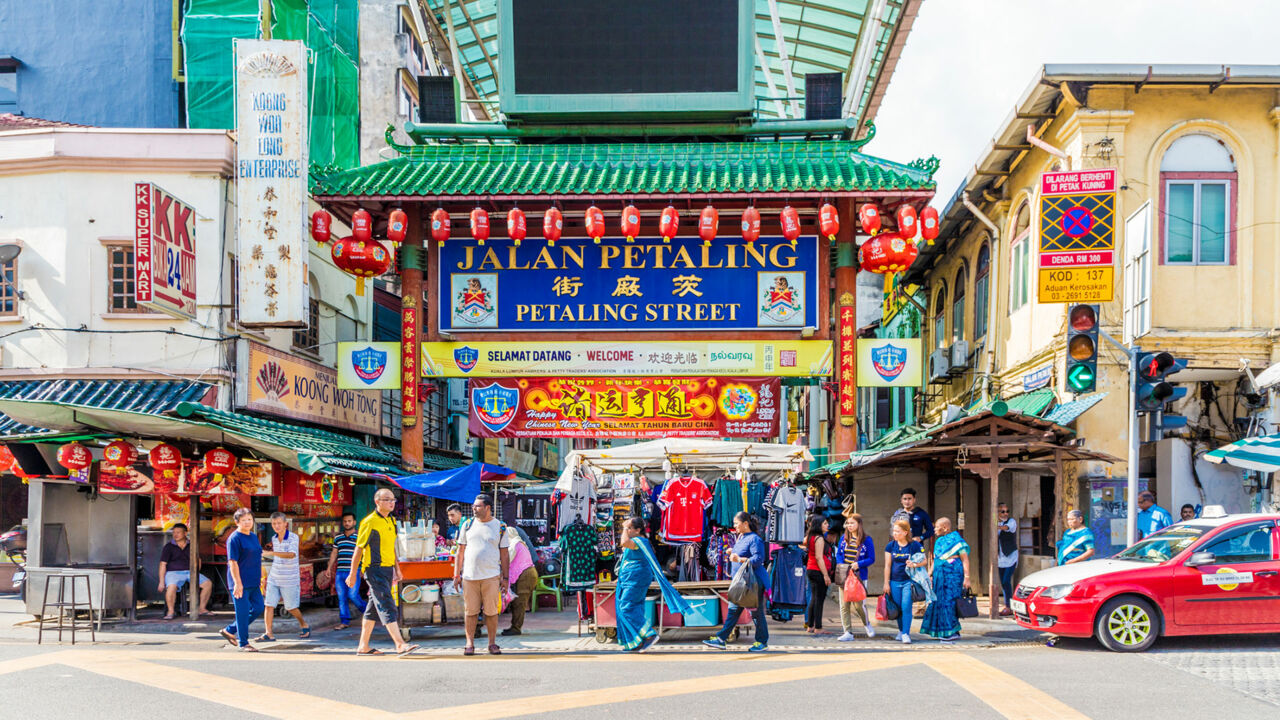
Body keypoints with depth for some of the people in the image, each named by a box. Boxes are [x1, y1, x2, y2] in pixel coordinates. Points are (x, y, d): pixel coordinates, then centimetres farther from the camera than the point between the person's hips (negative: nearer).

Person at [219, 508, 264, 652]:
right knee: (243, 612, -3)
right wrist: (237, 583, -21)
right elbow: (232, 562, -16)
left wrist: (261, 578, 22)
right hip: (241, 583, -8)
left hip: (253, 582, 8)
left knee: (258, 608, 8)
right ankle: (243, 643, 7)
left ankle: (230, 630, 20)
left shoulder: (254, 536, 14)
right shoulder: (234, 539, -11)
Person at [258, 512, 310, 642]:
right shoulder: (274, 539, 6)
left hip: (289, 580, -5)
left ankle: (304, 625, 29)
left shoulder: (293, 537, -14)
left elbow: (291, 554, -31)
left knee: (291, 607, 6)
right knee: (269, 605, -5)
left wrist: (270, 553, -38)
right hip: (273, 578, 5)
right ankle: (269, 634, -3)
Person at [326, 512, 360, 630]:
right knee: (341, 597, 3)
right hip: (340, 571, 5)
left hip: (353, 571, -5)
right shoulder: (338, 537, 14)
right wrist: (329, 567, 15)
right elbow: (334, 553, 20)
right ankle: (345, 621, 8)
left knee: (353, 595, -11)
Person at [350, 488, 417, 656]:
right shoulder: (369, 522, -11)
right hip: (375, 569, -9)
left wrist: (397, 568, 23)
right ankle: (400, 645, -19)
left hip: (387, 569, 9)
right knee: (387, 606, -14)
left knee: (373, 607, 13)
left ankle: (363, 646, 20)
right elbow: (359, 548, -9)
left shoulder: (391, 521, 14)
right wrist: (353, 573, -8)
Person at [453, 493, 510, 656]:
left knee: (491, 612, 1)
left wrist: (505, 577, 1)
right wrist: (456, 574, 8)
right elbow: (460, 551, 13)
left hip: (491, 576, -1)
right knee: (471, 611, 2)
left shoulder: (500, 527, 5)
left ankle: (492, 643, 11)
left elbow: (504, 554, 6)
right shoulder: (467, 525, 9)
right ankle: (470, 643, 11)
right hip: (469, 576, 1)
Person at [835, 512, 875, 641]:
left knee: (858, 604, -4)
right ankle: (848, 633, 7)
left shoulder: (866, 540, -4)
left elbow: (871, 559, -4)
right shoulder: (844, 537, 8)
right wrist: (840, 564, -5)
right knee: (844, 605, 1)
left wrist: (858, 564, -18)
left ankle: (867, 624, 27)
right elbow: (838, 553, 14)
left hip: (859, 576, -4)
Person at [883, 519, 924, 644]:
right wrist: (886, 583, 4)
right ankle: (901, 630, 28)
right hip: (895, 581, 3)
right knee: (898, 608, 9)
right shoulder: (891, 546, 4)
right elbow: (887, 565, 6)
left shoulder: (915, 545, -5)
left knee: (906, 607, -11)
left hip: (909, 581, -3)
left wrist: (914, 564, -21)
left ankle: (906, 634, -6)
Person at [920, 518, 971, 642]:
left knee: (949, 602, -9)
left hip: (952, 575, -8)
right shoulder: (939, 541, 15)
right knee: (940, 602, 7)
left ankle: (953, 632, -5)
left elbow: (965, 560, -11)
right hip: (940, 576, 8)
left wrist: (966, 577, -17)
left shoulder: (956, 540, -9)